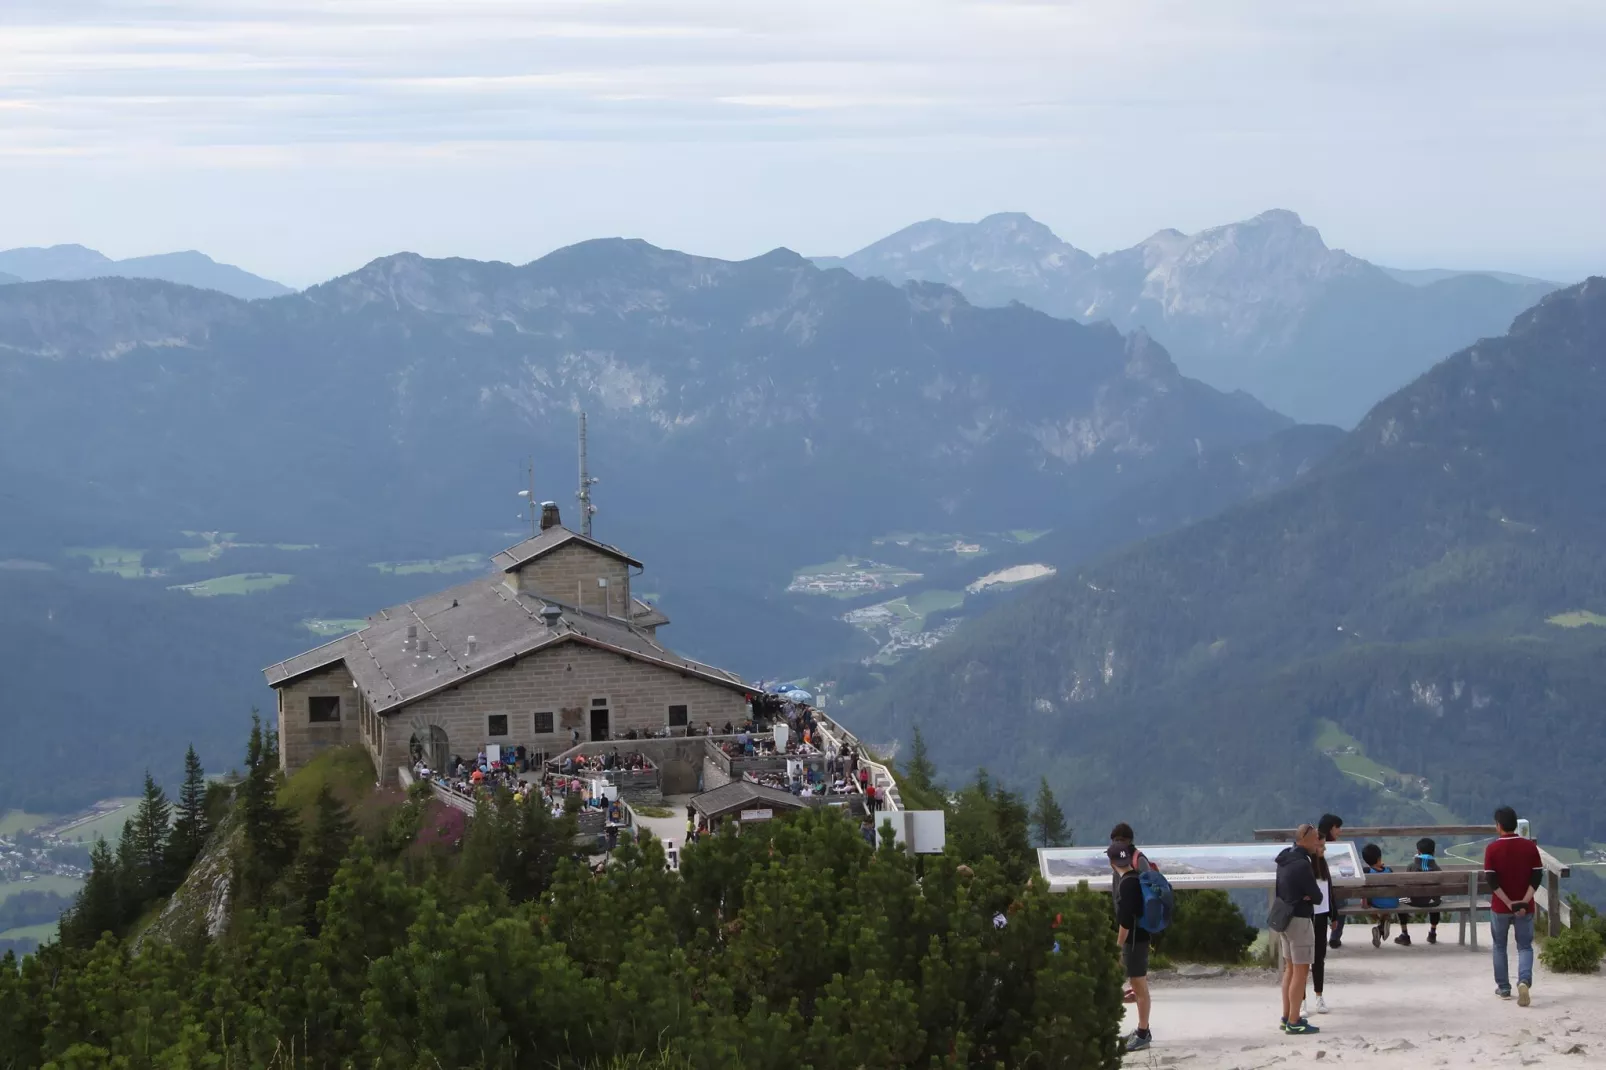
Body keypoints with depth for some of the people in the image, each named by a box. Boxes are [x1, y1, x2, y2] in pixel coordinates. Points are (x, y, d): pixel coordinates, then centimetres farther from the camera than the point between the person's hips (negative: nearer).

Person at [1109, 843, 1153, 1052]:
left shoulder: (1127, 884, -21)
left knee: (1139, 985, -5)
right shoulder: (1135, 878, 9)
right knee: (1139, 984, 18)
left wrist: (1118, 945, -18)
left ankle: (1143, 1035, -1)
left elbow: (1125, 919, -23)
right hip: (1139, 937, 10)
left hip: (1133, 939, -10)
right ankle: (1142, 1030, 28)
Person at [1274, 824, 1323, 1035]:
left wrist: (1315, 855, 4)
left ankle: (1287, 1017, 25)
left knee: (1290, 968, 19)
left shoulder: (1286, 859, 8)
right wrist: (1308, 896, 6)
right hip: (1299, 920, -10)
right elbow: (1317, 895, -15)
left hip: (1284, 918, 10)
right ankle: (1294, 1023, -6)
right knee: (1301, 971, -5)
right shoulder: (1301, 865, -21)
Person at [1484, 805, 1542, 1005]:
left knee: (1499, 946, 16)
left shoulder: (1492, 849, -8)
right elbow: (1536, 878, -8)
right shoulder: (1529, 847, -3)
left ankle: (1503, 988, 20)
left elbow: (1492, 881, -13)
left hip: (1500, 907, -1)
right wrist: (1524, 902, -12)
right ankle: (1524, 981, -18)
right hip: (1525, 908, 1)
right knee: (1525, 947, 6)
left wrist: (1509, 904, -12)